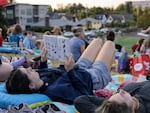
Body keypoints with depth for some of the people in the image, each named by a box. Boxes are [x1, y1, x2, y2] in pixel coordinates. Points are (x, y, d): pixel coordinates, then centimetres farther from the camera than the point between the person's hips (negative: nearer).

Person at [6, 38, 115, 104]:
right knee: (109, 43, 16)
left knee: (98, 41, 25)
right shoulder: (56, 89, -48)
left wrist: (43, 61, -11)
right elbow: (84, 95, -36)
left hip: (81, 69, 7)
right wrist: (71, 70, -42)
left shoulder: (40, 75, -22)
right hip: (94, 77, -6)